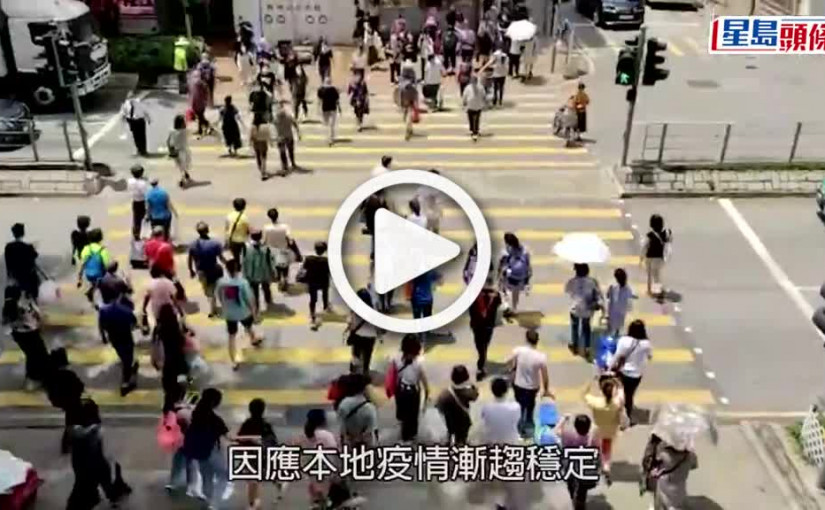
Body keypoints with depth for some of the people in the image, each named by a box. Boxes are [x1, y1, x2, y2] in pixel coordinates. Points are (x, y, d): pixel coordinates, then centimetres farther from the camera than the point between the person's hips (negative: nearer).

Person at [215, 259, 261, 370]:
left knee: (232, 337, 11)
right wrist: (254, 312, -3)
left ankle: (234, 362, 11)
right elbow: (249, 299, -18)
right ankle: (253, 340, 61)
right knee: (248, 327, 30)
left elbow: (219, 297, 2)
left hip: (229, 314, 1)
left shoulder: (221, 282, -14)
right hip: (244, 312, -1)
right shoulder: (242, 282, -24)